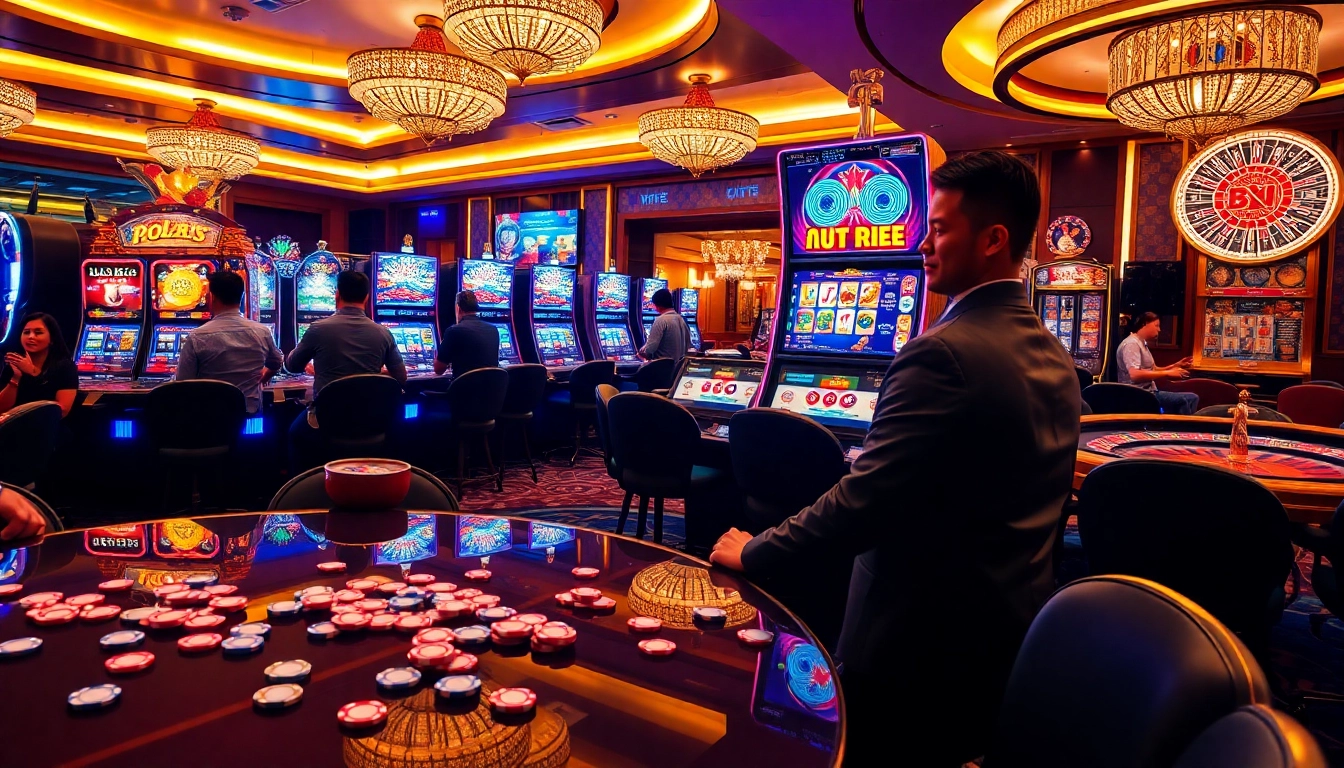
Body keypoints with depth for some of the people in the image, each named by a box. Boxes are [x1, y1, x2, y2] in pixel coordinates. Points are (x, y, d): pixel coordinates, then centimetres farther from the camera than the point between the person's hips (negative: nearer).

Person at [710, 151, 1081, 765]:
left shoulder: (942, 354, -26)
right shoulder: (1056, 359, 5)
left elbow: (863, 503, -29)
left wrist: (755, 552, -15)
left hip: (924, 641, -8)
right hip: (1016, 632, 8)